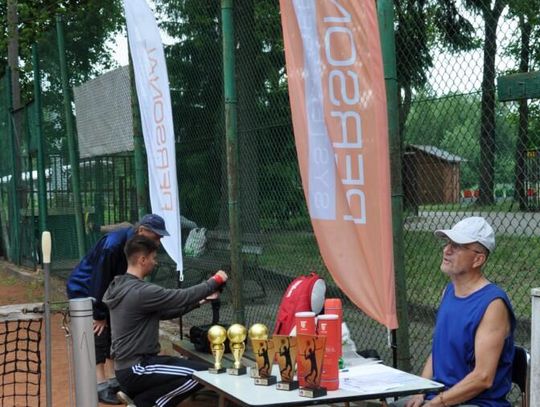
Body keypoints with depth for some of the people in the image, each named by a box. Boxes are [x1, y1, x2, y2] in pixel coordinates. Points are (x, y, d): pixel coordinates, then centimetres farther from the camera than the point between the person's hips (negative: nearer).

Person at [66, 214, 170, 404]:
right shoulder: (112, 244, -33)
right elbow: (99, 279, -29)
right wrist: (99, 315, -22)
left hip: (104, 290, 8)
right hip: (83, 289, -8)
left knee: (113, 332, 6)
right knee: (97, 335, -12)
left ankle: (112, 380, 13)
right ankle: (100, 386, -8)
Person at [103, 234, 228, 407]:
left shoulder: (121, 287, 11)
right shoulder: (140, 291, -20)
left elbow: (163, 312, 16)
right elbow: (183, 296, -16)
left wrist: (200, 301, 13)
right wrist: (215, 281, -1)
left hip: (127, 366, 10)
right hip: (135, 370, -10)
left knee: (189, 365, 22)